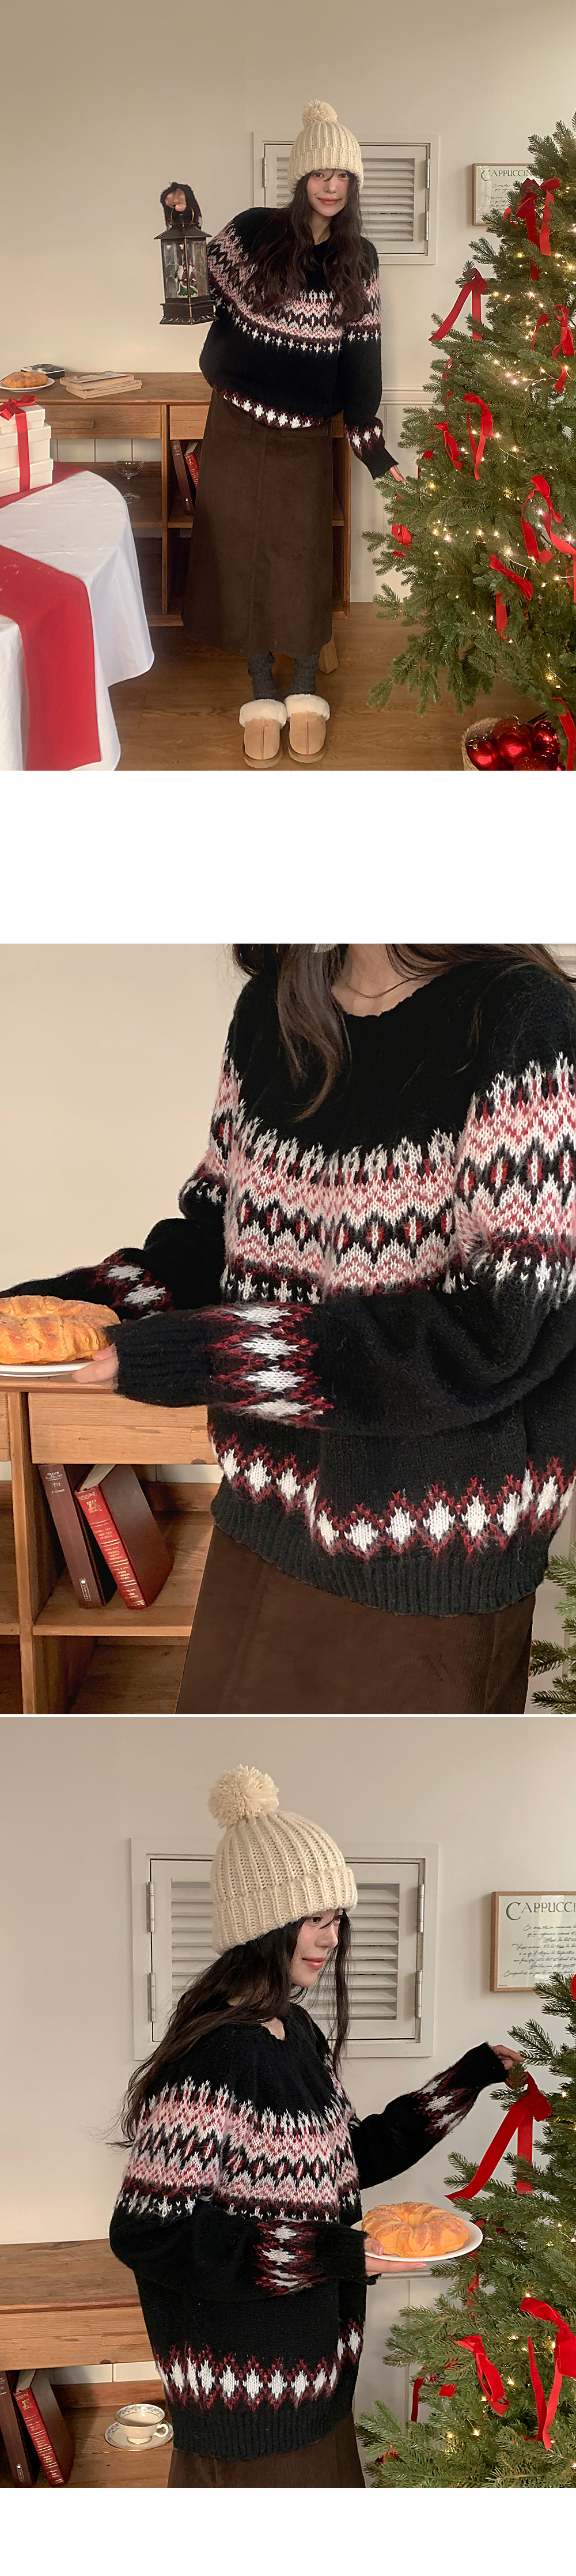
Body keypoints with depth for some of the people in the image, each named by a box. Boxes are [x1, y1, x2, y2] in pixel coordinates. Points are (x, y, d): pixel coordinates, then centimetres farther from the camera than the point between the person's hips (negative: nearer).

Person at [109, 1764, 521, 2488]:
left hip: (310, 2364, 9)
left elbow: (351, 2157, 14)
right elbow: (147, 2234, -26)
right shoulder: (213, 2057, -24)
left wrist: (475, 2075, 10)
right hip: (244, 2384, -9)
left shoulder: (297, 2034, 4)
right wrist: (329, 2256, -26)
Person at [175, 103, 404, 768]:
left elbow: (361, 357, 0)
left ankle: (305, 692, 15)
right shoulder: (253, 233, -7)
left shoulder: (359, 260, 0)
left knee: (304, 562, 1)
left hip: (307, 434, 1)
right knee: (242, 555, 2)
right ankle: (262, 694, 13)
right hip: (238, 426, -1)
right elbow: (201, 290, 11)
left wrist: (373, 446, -4)